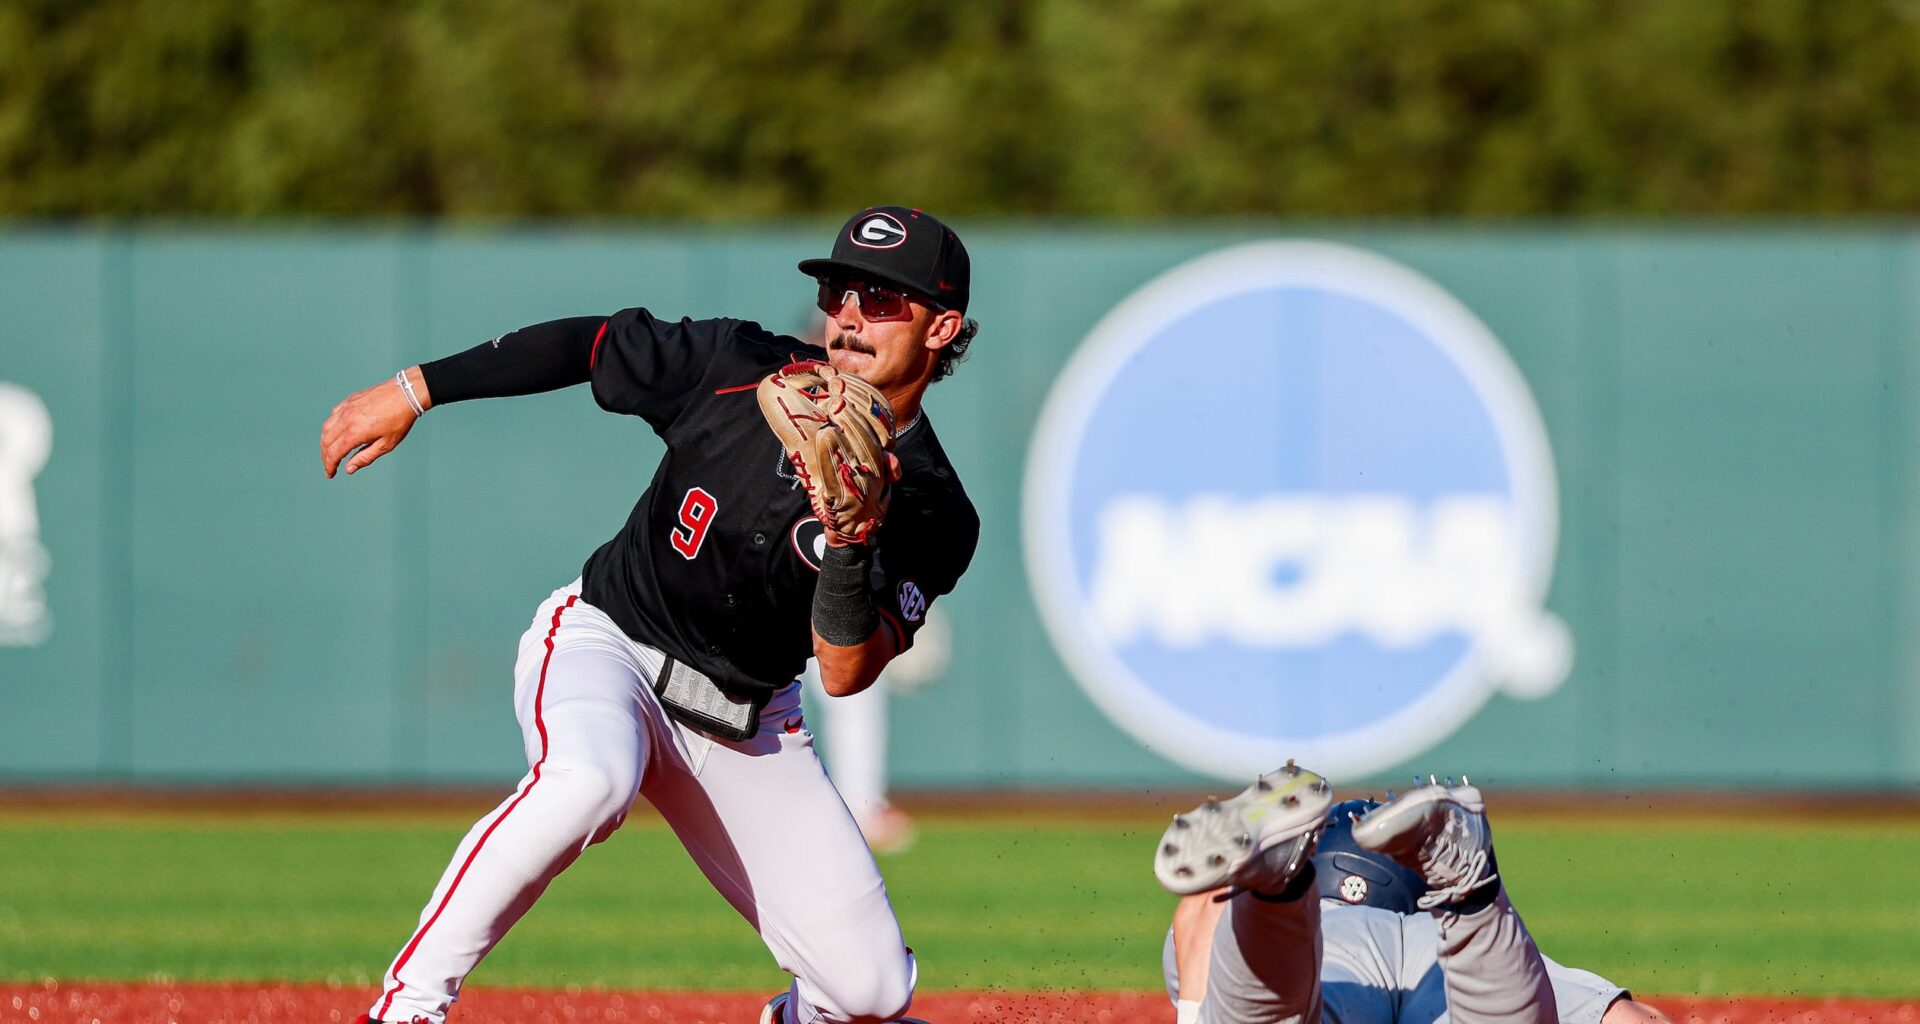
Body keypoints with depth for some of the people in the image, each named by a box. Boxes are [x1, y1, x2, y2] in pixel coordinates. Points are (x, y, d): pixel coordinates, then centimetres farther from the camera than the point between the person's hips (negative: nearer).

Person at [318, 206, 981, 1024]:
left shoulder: (931, 515, -10)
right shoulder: (744, 368, -11)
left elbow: (845, 674, -17)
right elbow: (589, 343, 2)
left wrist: (849, 542, -34)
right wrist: (412, 391, 2)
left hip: (746, 726, 2)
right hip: (605, 645, -2)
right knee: (586, 779, -40)